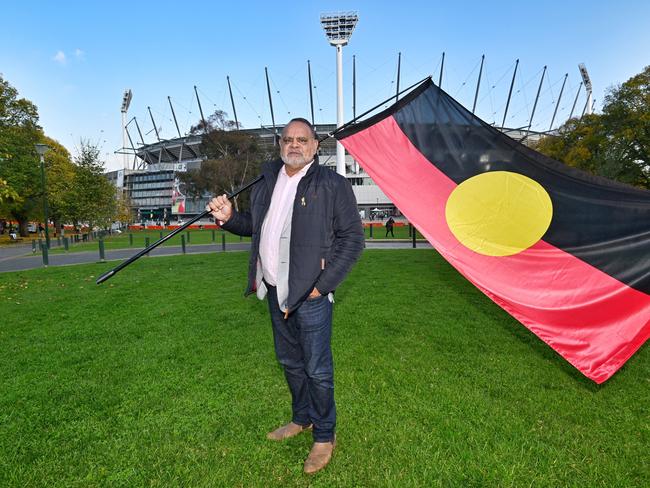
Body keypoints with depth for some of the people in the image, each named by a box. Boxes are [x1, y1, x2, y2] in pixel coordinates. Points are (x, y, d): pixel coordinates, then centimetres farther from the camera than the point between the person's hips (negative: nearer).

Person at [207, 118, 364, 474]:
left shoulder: (332, 184, -8)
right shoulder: (266, 181, 11)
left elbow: (352, 238, -10)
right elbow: (254, 225, 20)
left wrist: (324, 284, -14)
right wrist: (229, 217, -1)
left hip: (310, 295, -6)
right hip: (274, 291, 7)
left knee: (317, 369, 5)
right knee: (290, 361, 21)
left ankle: (324, 437, 29)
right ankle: (302, 419, 44)